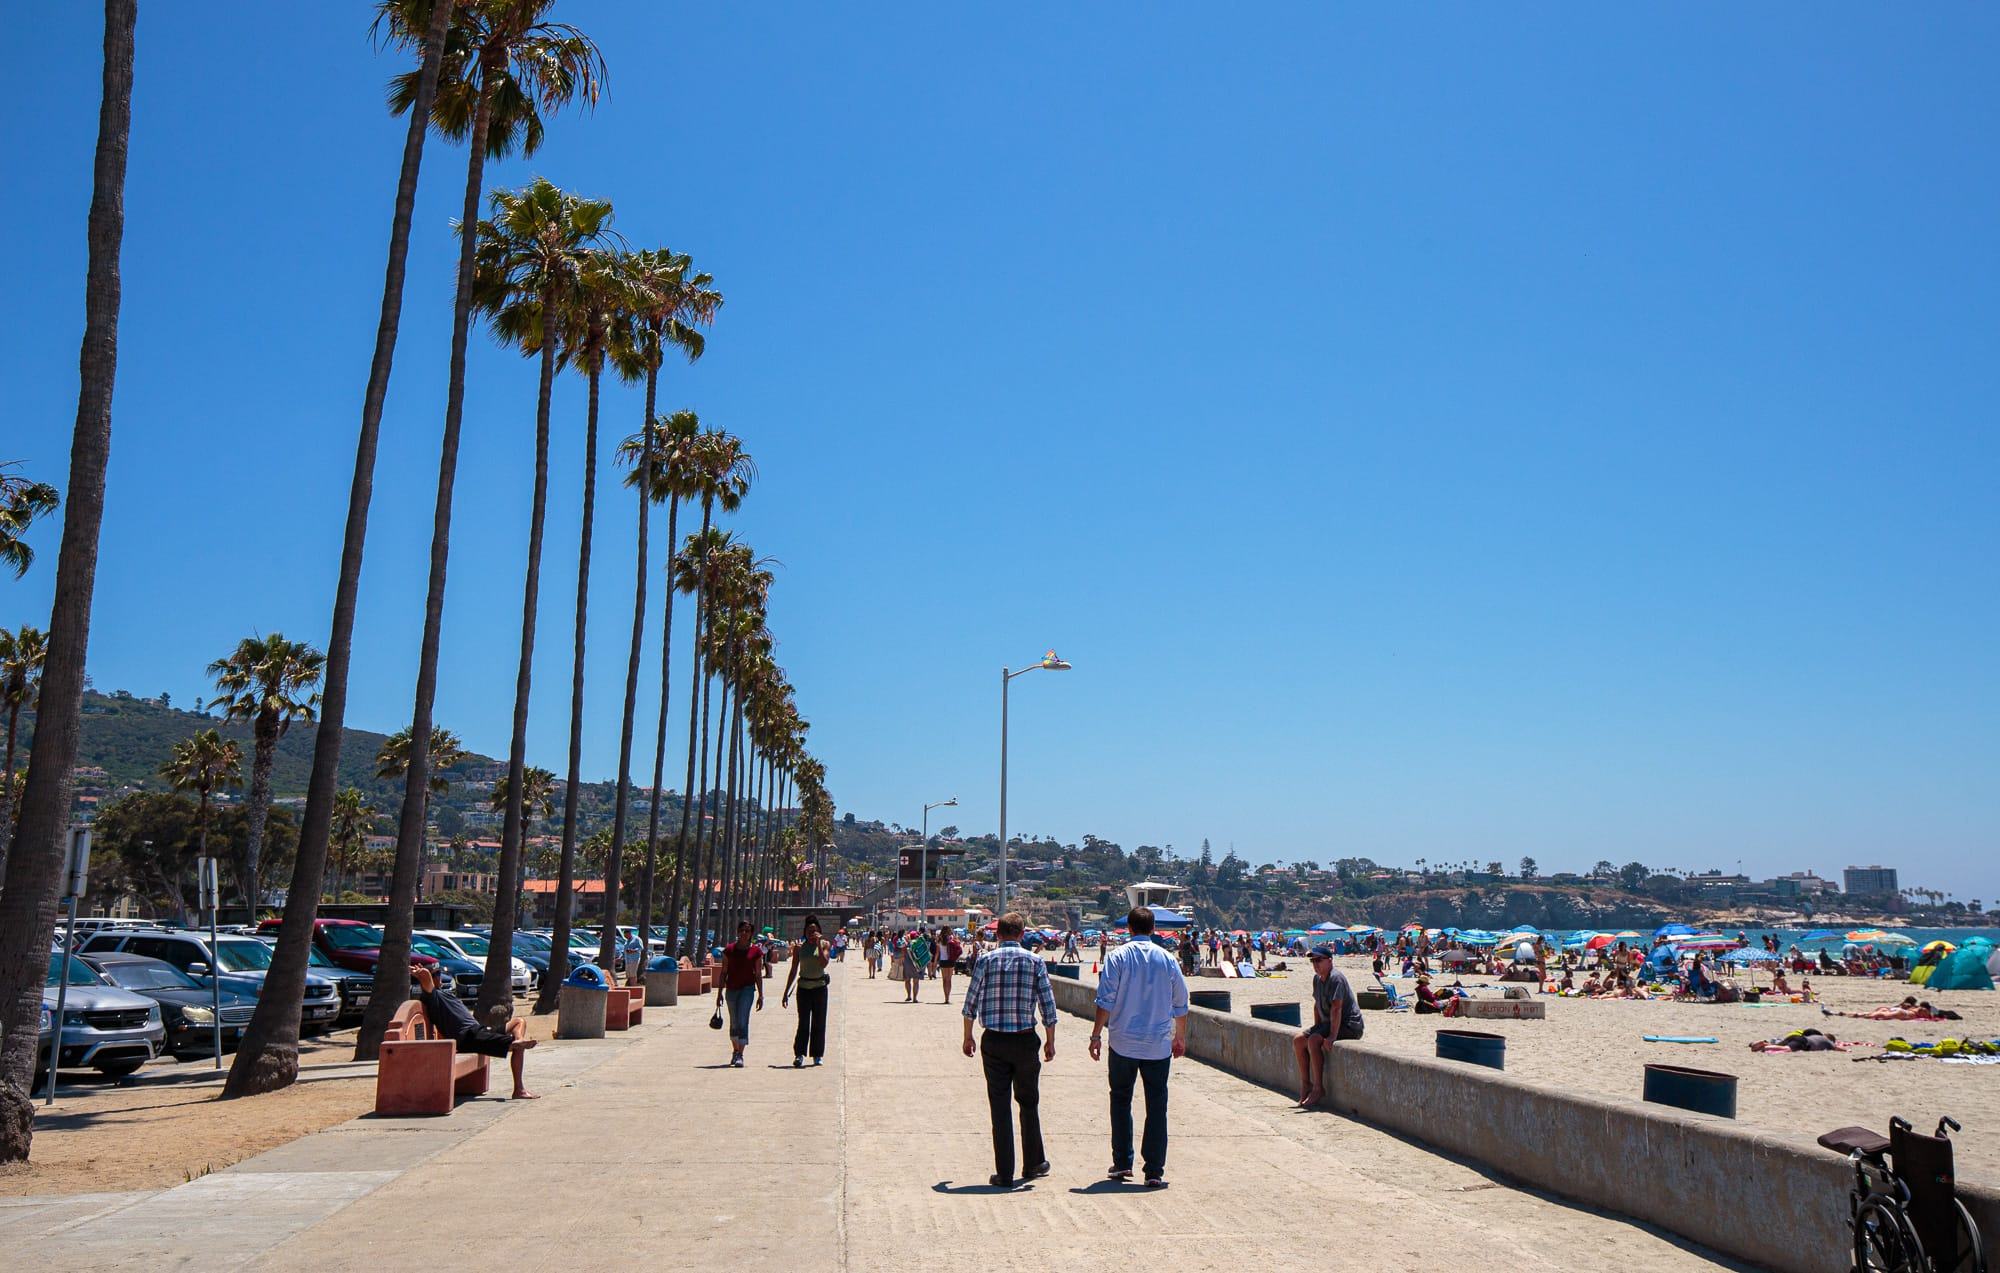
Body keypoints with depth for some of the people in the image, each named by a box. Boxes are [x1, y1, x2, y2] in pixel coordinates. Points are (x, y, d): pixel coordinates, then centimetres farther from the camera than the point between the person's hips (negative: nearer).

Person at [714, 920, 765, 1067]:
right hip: (731, 989, 3)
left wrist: (760, 995, 0)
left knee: (742, 1021, -13)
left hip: (747, 988, -2)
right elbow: (724, 972, 6)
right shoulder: (729, 950, 1)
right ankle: (735, 1051, 33)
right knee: (734, 1023, 14)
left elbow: (758, 974, 2)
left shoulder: (756, 951, -2)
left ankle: (740, 1055, -13)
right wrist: (720, 992, 4)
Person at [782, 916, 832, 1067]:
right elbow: (793, 970, 8)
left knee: (819, 1023, 4)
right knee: (803, 1022, -8)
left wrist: (818, 944, -19)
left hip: (820, 986, 0)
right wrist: (786, 992, 7)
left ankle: (818, 1055, 12)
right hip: (804, 987, 0)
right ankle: (799, 1054, -10)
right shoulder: (799, 946, 4)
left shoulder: (824, 944, 1)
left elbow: (823, 963, -16)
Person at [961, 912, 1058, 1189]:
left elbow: (971, 1003, 0)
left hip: (993, 1042, 0)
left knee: (999, 1107, 5)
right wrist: (1050, 1041, 7)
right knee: (1029, 1103, 17)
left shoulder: (985, 960, -2)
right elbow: (1048, 1006, -2)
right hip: (1025, 1041, 0)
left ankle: (1004, 1174, 6)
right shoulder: (1035, 961, -2)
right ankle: (1033, 1164, 27)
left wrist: (968, 1037, 12)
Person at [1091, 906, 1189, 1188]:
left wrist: (1096, 1034, -2)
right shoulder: (1167, 959, 2)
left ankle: (1122, 1164, 16)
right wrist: (1180, 1037, 20)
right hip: (1159, 1045, 1)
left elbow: (1105, 1001, -9)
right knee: (1156, 1106, 5)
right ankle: (1154, 1171, 2)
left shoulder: (1118, 957, -5)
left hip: (1123, 1043, -1)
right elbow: (1180, 1004, 8)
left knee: (1121, 1102, 14)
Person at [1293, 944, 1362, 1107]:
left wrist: (1332, 1036, -30)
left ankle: (1318, 1089, -21)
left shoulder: (1336, 978, -21)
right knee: (1298, 1040, 1)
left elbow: (1336, 1008, -27)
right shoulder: (1317, 978, 8)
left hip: (1349, 1026, -10)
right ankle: (1305, 1084, 8)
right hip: (1328, 1023, 10)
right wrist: (1316, 1028, 9)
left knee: (1313, 1041, -28)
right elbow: (1317, 1004, 18)